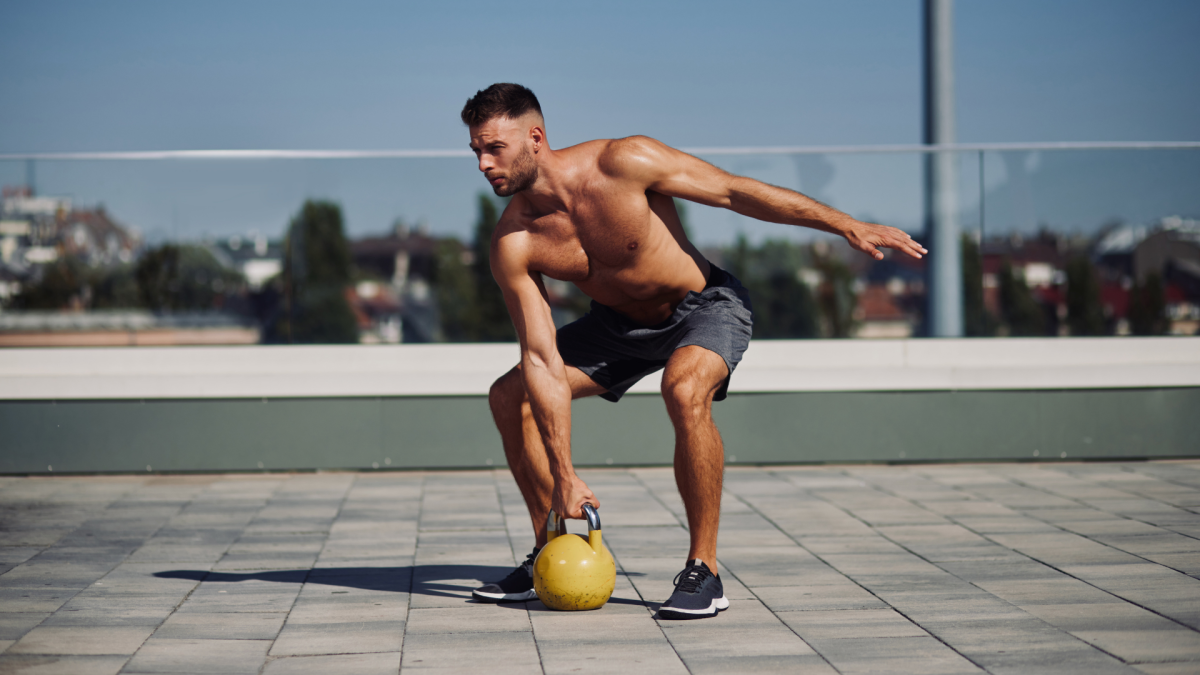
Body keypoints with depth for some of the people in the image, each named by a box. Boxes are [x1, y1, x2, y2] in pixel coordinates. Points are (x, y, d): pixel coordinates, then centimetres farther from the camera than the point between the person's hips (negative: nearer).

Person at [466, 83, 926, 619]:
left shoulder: (623, 163, -28)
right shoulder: (512, 246, -19)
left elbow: (733, 191, -18)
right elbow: (542, 362, -19)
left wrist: (847, 226, -15)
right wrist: (564, 477, -23)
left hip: (707, 307, -5)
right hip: (620, 322, 5)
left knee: (684, 390, -36)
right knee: (509, 397, -2)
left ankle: (703, 571, -25)